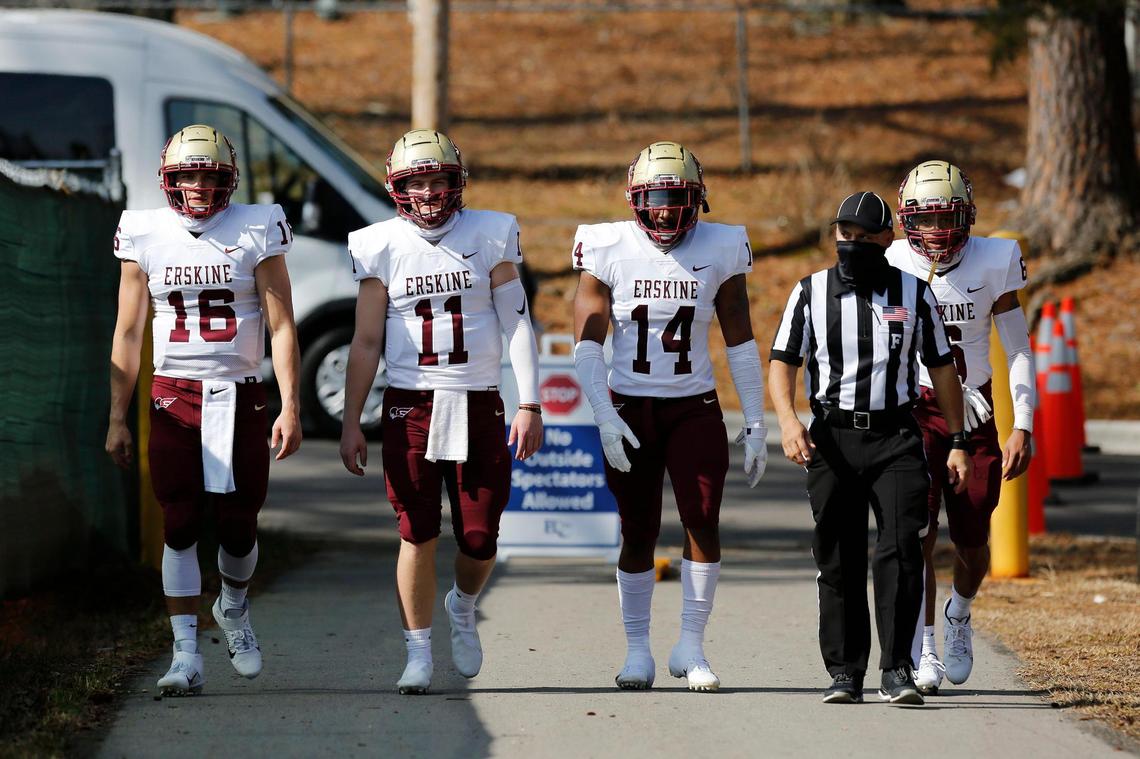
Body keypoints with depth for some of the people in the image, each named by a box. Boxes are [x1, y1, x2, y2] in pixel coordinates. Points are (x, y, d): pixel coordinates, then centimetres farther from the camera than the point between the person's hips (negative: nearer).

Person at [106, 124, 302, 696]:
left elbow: (281, 326, -1)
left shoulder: (256, 232, 0)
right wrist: (117, 418, 5)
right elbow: (128, 333, 8)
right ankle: (186, 655, -1)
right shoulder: (146, 237, 4)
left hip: (239, 396, 0)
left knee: (238, 525, 2)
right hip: (173, 396, 1)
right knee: (179, 526, -4)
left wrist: (290, 406, -9)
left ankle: (234, 607, 34)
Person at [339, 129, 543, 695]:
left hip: (478, 407, 0)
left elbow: (517, 324, 3)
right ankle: (418, 653, 8)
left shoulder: (489, 236, 2)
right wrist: (351, 423, 3)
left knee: (480, 539, 0)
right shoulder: (382, 247, 3)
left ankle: (463, 607, 32)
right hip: (409, 408, 0)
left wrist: (529, 404, -4)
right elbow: (366, 343, 7)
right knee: (418, 534, -4)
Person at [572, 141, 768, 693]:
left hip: (695, 409, 1)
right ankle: (637, 648, 13)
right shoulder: (608, 250, -5)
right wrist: (605, 418, -15)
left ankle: (691, 646, 4)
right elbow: (587, 342, -5)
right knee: (639, 534, 1)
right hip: (630, 410, -1)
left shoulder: (720, 251, 0)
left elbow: (741, 343, 6)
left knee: (703, 525, -8)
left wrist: (754, 425, 3)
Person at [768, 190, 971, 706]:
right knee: (839, 562, 3)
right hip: (832, 437, 1)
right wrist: (787, 420, -14)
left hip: (895, 437, -1)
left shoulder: (914, 294, 6)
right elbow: (782, 362, 4)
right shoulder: (811, 292, 6)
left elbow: (941, 369, 11)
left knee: (901, 551, -14)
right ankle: (845, 673, 10)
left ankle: (896, 669, -8)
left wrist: (958, 442, 7)